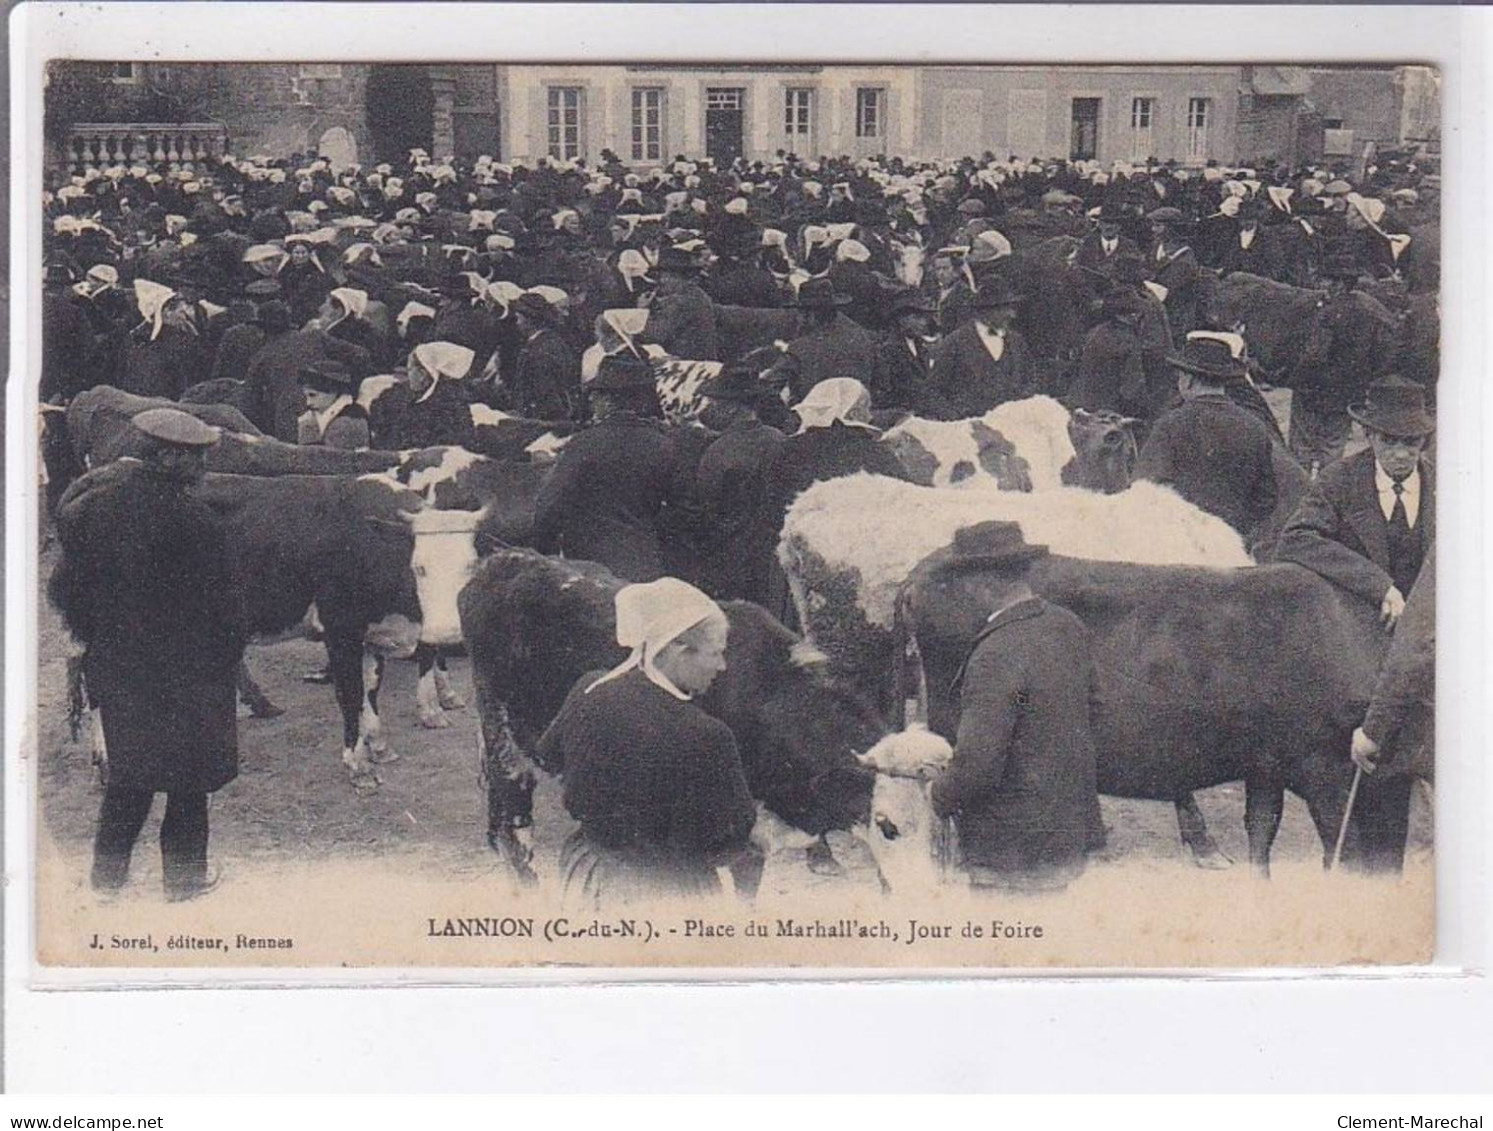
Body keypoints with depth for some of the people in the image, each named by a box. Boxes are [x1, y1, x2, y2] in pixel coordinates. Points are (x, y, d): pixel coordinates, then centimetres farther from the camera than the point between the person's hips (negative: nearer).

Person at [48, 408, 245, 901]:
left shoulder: (94, 504, -3)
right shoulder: (193, 519, -21)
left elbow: (68, 586, 4)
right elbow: (220, 601, -16)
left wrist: (92, 637, 16)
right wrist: (229, 654, -1)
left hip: (115, 665, 5)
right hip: (189, 670, -5)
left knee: (128, 771, 20)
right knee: (189, 776, 11)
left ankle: (108, 871, 24)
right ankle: (184, 874, 21)